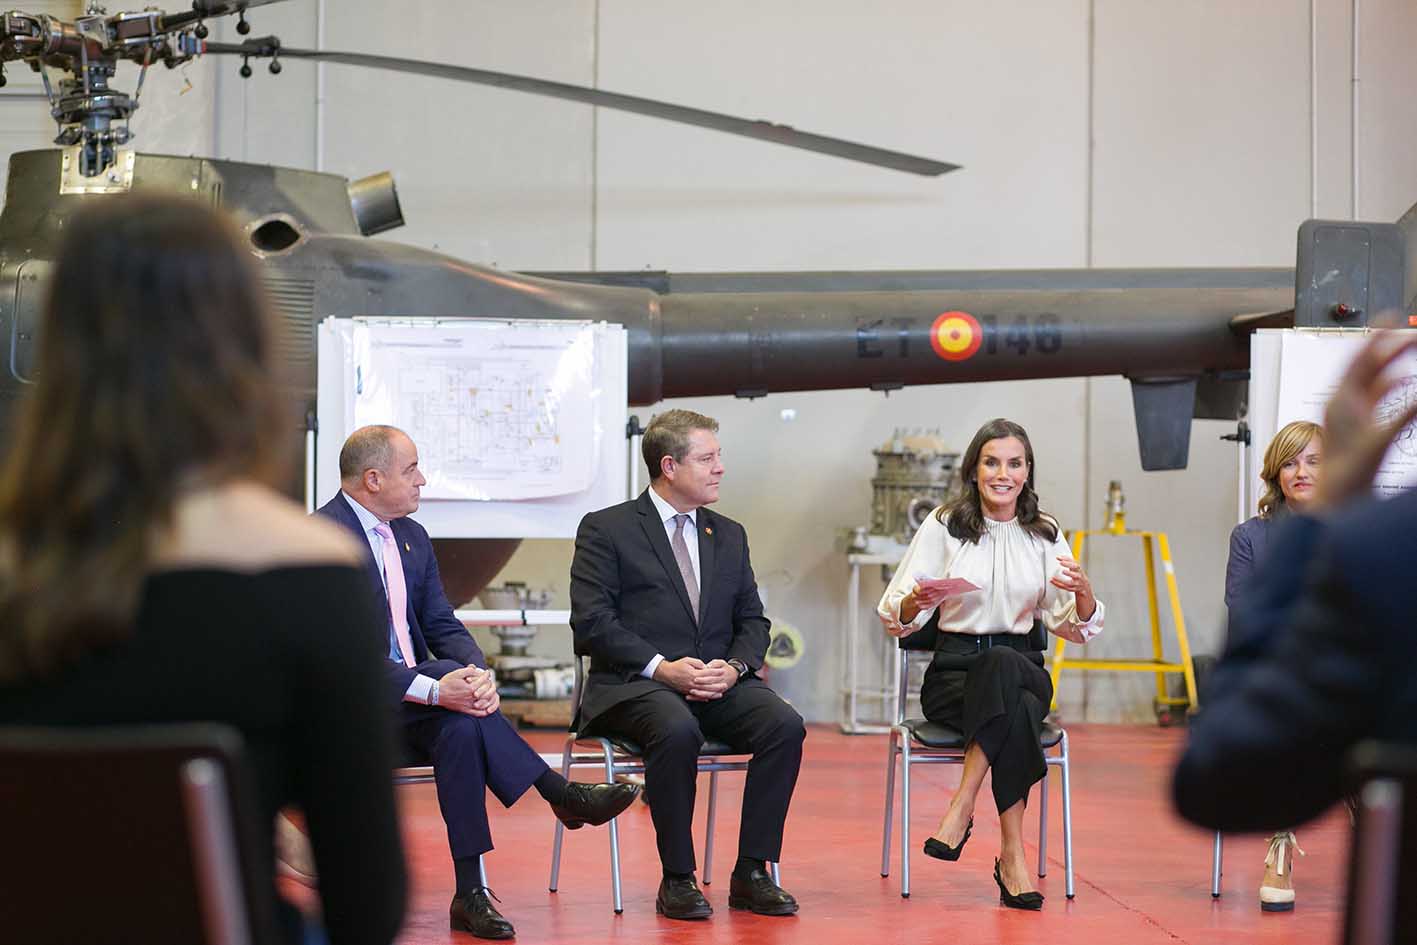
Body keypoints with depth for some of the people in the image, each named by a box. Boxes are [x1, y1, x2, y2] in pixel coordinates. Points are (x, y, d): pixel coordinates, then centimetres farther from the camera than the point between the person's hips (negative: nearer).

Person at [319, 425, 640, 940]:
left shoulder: (412, 536, 15)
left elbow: (442, 626, 11)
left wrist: (479, 672, -14)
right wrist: (433, 688, -32)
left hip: (410, 704, 7)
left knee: (461, 725, -29)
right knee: (454, 688, -32)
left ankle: (470, 893, -32)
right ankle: (559, 794, -24)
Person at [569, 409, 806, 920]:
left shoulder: (729, 535, 19)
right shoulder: (605, 530, 2)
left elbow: (752, 622, 16)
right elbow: (592, 623, -7)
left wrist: (734, 666, -6)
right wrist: (661, 667, -18)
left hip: (720, 683, 5)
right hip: (636, 685, -5)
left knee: (785, 725, -24)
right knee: (678, 732, -37)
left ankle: (752, 873, -16)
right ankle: (677, 879, -23)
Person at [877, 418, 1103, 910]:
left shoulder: (1044, 535, 9)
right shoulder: (943, 526, 3)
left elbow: (1075, 628, 9)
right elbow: (895, 619, 1)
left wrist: (1084, 592, -13)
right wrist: (917, 602, -22)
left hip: (1020, 667, 2)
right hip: (953, 670, -2)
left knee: (999, 664, -37)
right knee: (1018, 710, -36)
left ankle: (961, 809, -32)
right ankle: (1012, 854, -31)